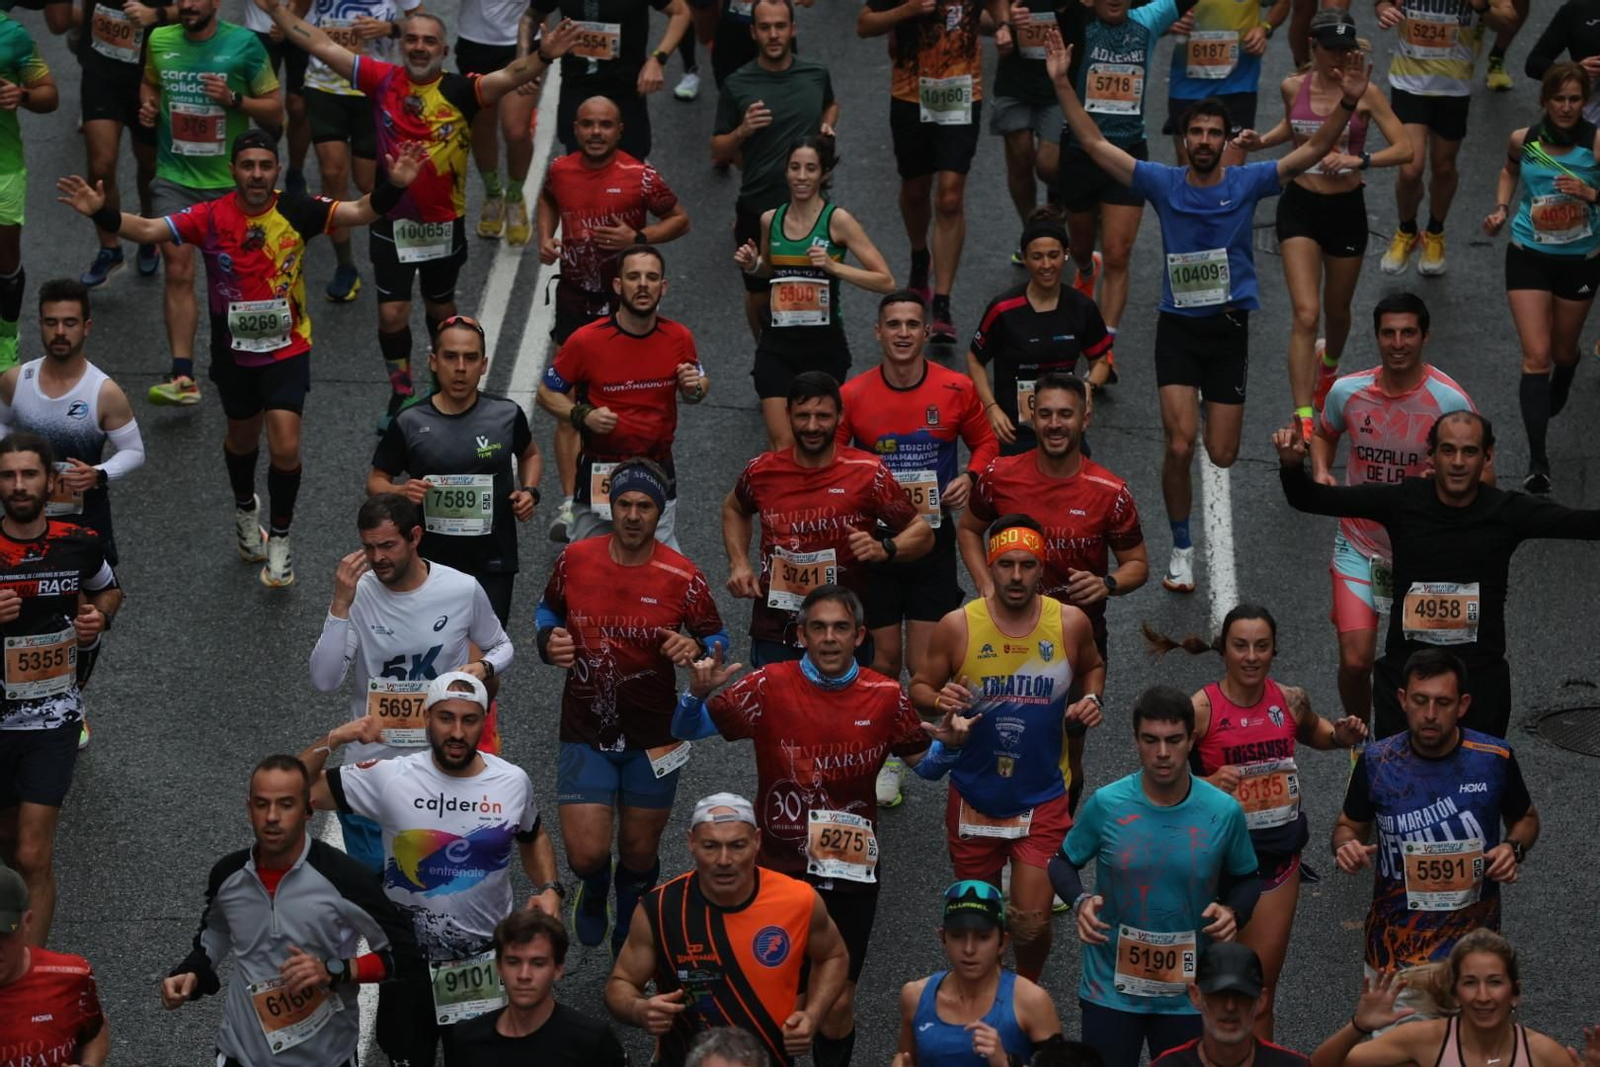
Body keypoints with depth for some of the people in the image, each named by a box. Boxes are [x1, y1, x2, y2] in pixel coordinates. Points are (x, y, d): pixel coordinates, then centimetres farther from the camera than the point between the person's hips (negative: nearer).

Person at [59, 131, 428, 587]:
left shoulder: (297, 211, -14)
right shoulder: (211, 217, -13)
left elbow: (360, 212, -20)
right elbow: (150, 229, -17)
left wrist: (393, 187, -38)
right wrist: (101, 212, -32)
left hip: (287, 349, -2)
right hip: (233, 351, 2)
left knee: (285, 448, -14)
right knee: (243, 438, 24)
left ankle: (279, 539, 9)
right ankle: (245, 510, 54)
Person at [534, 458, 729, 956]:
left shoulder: (682, 578, -10)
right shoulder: (575, 559, -5)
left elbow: (717, 636, 1)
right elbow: (549, 608, 14)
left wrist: (695, 649, -22)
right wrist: (550, 640, -8)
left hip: (653, 738, 0)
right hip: (585, 732, 0)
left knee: (639, 854, 12)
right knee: (586, 854, -9)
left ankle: (629, 940, 42)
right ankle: (593, 890, 32)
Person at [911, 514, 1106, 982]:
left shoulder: (1071, 624, -7)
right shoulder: (958, 627, -11)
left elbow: (1092, 667, 15)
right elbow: (920, 686, 0)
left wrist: (1091, 699, -6)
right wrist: (938, 700, -23)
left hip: (1041, 799, 0)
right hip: (974, 796, 0)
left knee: (1031, 922, -3)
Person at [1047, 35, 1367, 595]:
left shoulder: (1247, 183, -2)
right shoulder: (1163, 183, -2)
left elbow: (1314, 150, -6)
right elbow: (1094, 143, -2)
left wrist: (1348, 104, -21)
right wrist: (1062, 83, -11)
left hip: (1229, 327, 1)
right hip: (1177, 328, -1)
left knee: (1222, 457, 4)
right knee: (1180, 446, -15)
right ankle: (1181, 548, 5)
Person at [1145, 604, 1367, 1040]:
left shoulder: (1290, 701, -1)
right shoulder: (1200, 709, -14)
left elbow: (1313, 733, 21)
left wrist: (1341, 736, 0)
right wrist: (1209, 784, -30)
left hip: (1278, 854, 3)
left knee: (1260, 991, 10)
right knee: (1214, 985, 8)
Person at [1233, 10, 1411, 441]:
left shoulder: (1365, 92, -11)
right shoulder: (1293, 87, -2)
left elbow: (1404, 148, -14)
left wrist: (1358, 160, -27)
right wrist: (1260, 141, 3)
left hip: (1346, 210, 0)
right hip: (1300, 207, 0)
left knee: (1336, 311, 18)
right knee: (1306, 314, -13)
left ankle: (1329, 365, 54)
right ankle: (1303, 420, -14)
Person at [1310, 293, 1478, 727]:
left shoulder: (1451, 401, -17)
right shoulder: (1347, 391, -9)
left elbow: (1485, 476, -10)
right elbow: (1324, 433, 15)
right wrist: (1321, 471, -6)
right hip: (1359, 545, 1)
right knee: (1356, 660, -9)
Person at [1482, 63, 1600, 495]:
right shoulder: (1523, 140, -6)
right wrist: (1501, 208, 2)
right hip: (1529, 258, 0)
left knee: (1564, 351, 19)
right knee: (1536, 357, -10)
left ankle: (1555, 401, 56)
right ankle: (1537, 459, -13)